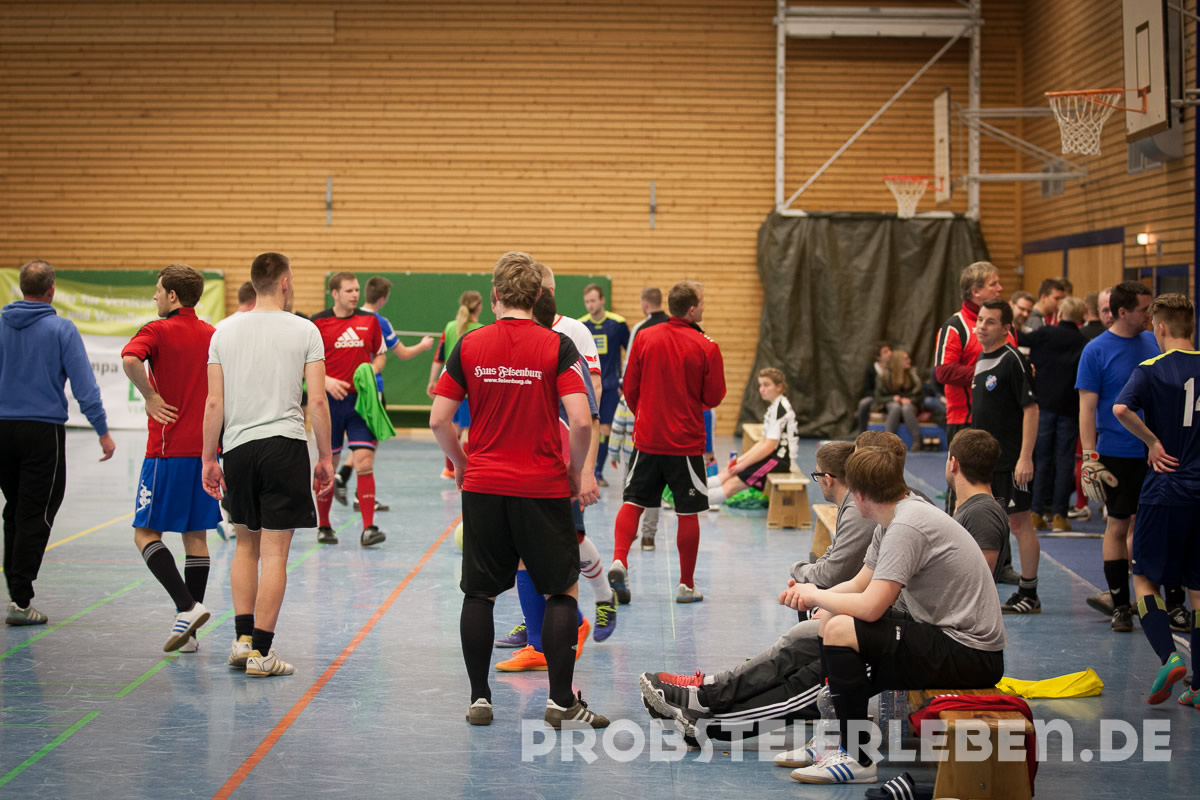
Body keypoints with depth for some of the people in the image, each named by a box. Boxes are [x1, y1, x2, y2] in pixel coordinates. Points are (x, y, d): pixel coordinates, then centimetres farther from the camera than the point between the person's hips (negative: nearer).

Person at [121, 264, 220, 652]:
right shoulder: (213, 336, 11)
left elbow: (130, 359, -27)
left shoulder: (157, 331, -7)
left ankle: (187, 607, -15)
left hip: (168, 449, -6)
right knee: (196, 536, 8)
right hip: (205, 448, 6)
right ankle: (188, 631, 9)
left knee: (146, 533, 1)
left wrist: (151, 396, -15)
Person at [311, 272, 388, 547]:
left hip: (361, 400, 1)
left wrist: (370, 372, -4)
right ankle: (324, 526, 21)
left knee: (364, 462, -10)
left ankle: (368, 528, -12)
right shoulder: (317, 322, -1)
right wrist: (326, 381, -14)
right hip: (330, 401, -1)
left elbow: (380, 355, 17)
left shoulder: (370, 320, 7)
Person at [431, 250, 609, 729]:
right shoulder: (557, 347, -7)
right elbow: (581, 421, -15)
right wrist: (575, 474, 0)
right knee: (563, 591, 8)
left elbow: (438, 419, 0)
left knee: (479, 594, 11)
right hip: (543, 489, -2)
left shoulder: (469, 346, 0)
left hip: (483, 488, 2)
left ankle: (479, 698, 14)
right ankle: (561, 700, 5)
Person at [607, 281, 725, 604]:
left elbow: (630, 389, 5)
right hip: (686, 443, -3)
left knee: (633, 502, 11)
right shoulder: (706, 347, -11)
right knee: (687, 513, 7)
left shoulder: (645, 338, -2)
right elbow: (714, 398, -6)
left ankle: (619, 560, -11)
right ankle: (687, 585, 14)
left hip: (647, 439, 3)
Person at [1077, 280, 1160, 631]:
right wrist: (1089, 458, -13)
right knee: (1118, 526, 2)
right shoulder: (1097, 350, -6)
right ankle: (1120, 604, 12)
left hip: (1154, 452, 4)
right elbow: (1087, 407, -7)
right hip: (1117, 454, -4)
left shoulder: (1153, 342, 7)